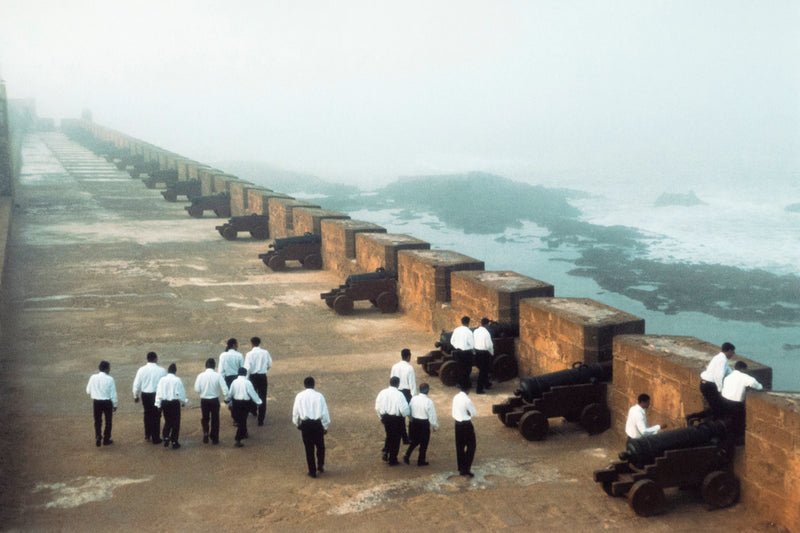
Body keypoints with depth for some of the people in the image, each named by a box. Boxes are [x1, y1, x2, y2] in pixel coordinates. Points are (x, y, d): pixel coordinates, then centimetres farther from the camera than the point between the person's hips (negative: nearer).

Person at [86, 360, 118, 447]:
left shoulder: (93, 377, -6)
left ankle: (97, 438, 1)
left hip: (96, 402, 2)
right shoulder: (110, 379, -15)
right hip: (107, 402, -2)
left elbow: (88, 391, 2)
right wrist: (115, 404, 1)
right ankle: (106, 440, 21)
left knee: (97, 421, 15)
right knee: (108, 421, 14)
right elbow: (113, 393, -10)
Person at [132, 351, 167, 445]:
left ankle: (147, 435, 30)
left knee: (147, 414, 22)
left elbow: (136, 384, 0)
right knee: (156, 416, 8)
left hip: (145, 395, 2)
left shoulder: (141, 370, -5)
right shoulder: (161, 370, -11)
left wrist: (136, 396, 14)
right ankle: (155, 438, 14)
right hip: (157, 395, -2)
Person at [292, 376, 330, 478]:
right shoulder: (319, 396, -4)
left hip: (305, 424, 0)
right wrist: (325, 426, 10)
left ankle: (312, 471, 14)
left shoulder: (299, 396, -2)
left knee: (309, 448, 9)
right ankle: (320, 466, 15)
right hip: (317, 424, 0)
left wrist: (297, 424, 19)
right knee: (320, 446, 20)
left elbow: (295, 412, 3)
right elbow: (325, 413, -1)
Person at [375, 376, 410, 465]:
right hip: (397, 418, -4)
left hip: (385, 417, 4)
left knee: (389, 435, 27)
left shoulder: (382, 393, -3)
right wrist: (406, 414, 2)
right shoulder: (399, 394, -19)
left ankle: (385, 452, 9)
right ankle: (392, 460, 19)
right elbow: (404, 409, -20)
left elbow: (377, 407, 4)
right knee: (396, 438, 11)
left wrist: (381, 417, 18)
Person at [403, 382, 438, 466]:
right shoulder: (428, 401, -19)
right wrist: (435, 426, 0)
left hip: (413, 422, 5)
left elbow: (409, 410, 6)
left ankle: (407, 456, 12)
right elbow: (432, 416, -13)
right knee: (424, 443, 13)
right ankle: (421, 461, 23)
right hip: (424, 424, -5)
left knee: (415, 441, 23)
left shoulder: (413, 399, -4)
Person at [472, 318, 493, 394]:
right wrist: (491, 353, 1)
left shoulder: (475, 331, 1)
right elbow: (489, 345, -15)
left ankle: (486, 384, 39)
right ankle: (479, 389, 3)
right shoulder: (486, 333, -17)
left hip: (476, 351, 7)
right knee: (482, 371, 1)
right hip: (484, 353, -7)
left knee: (484, 369, 24)